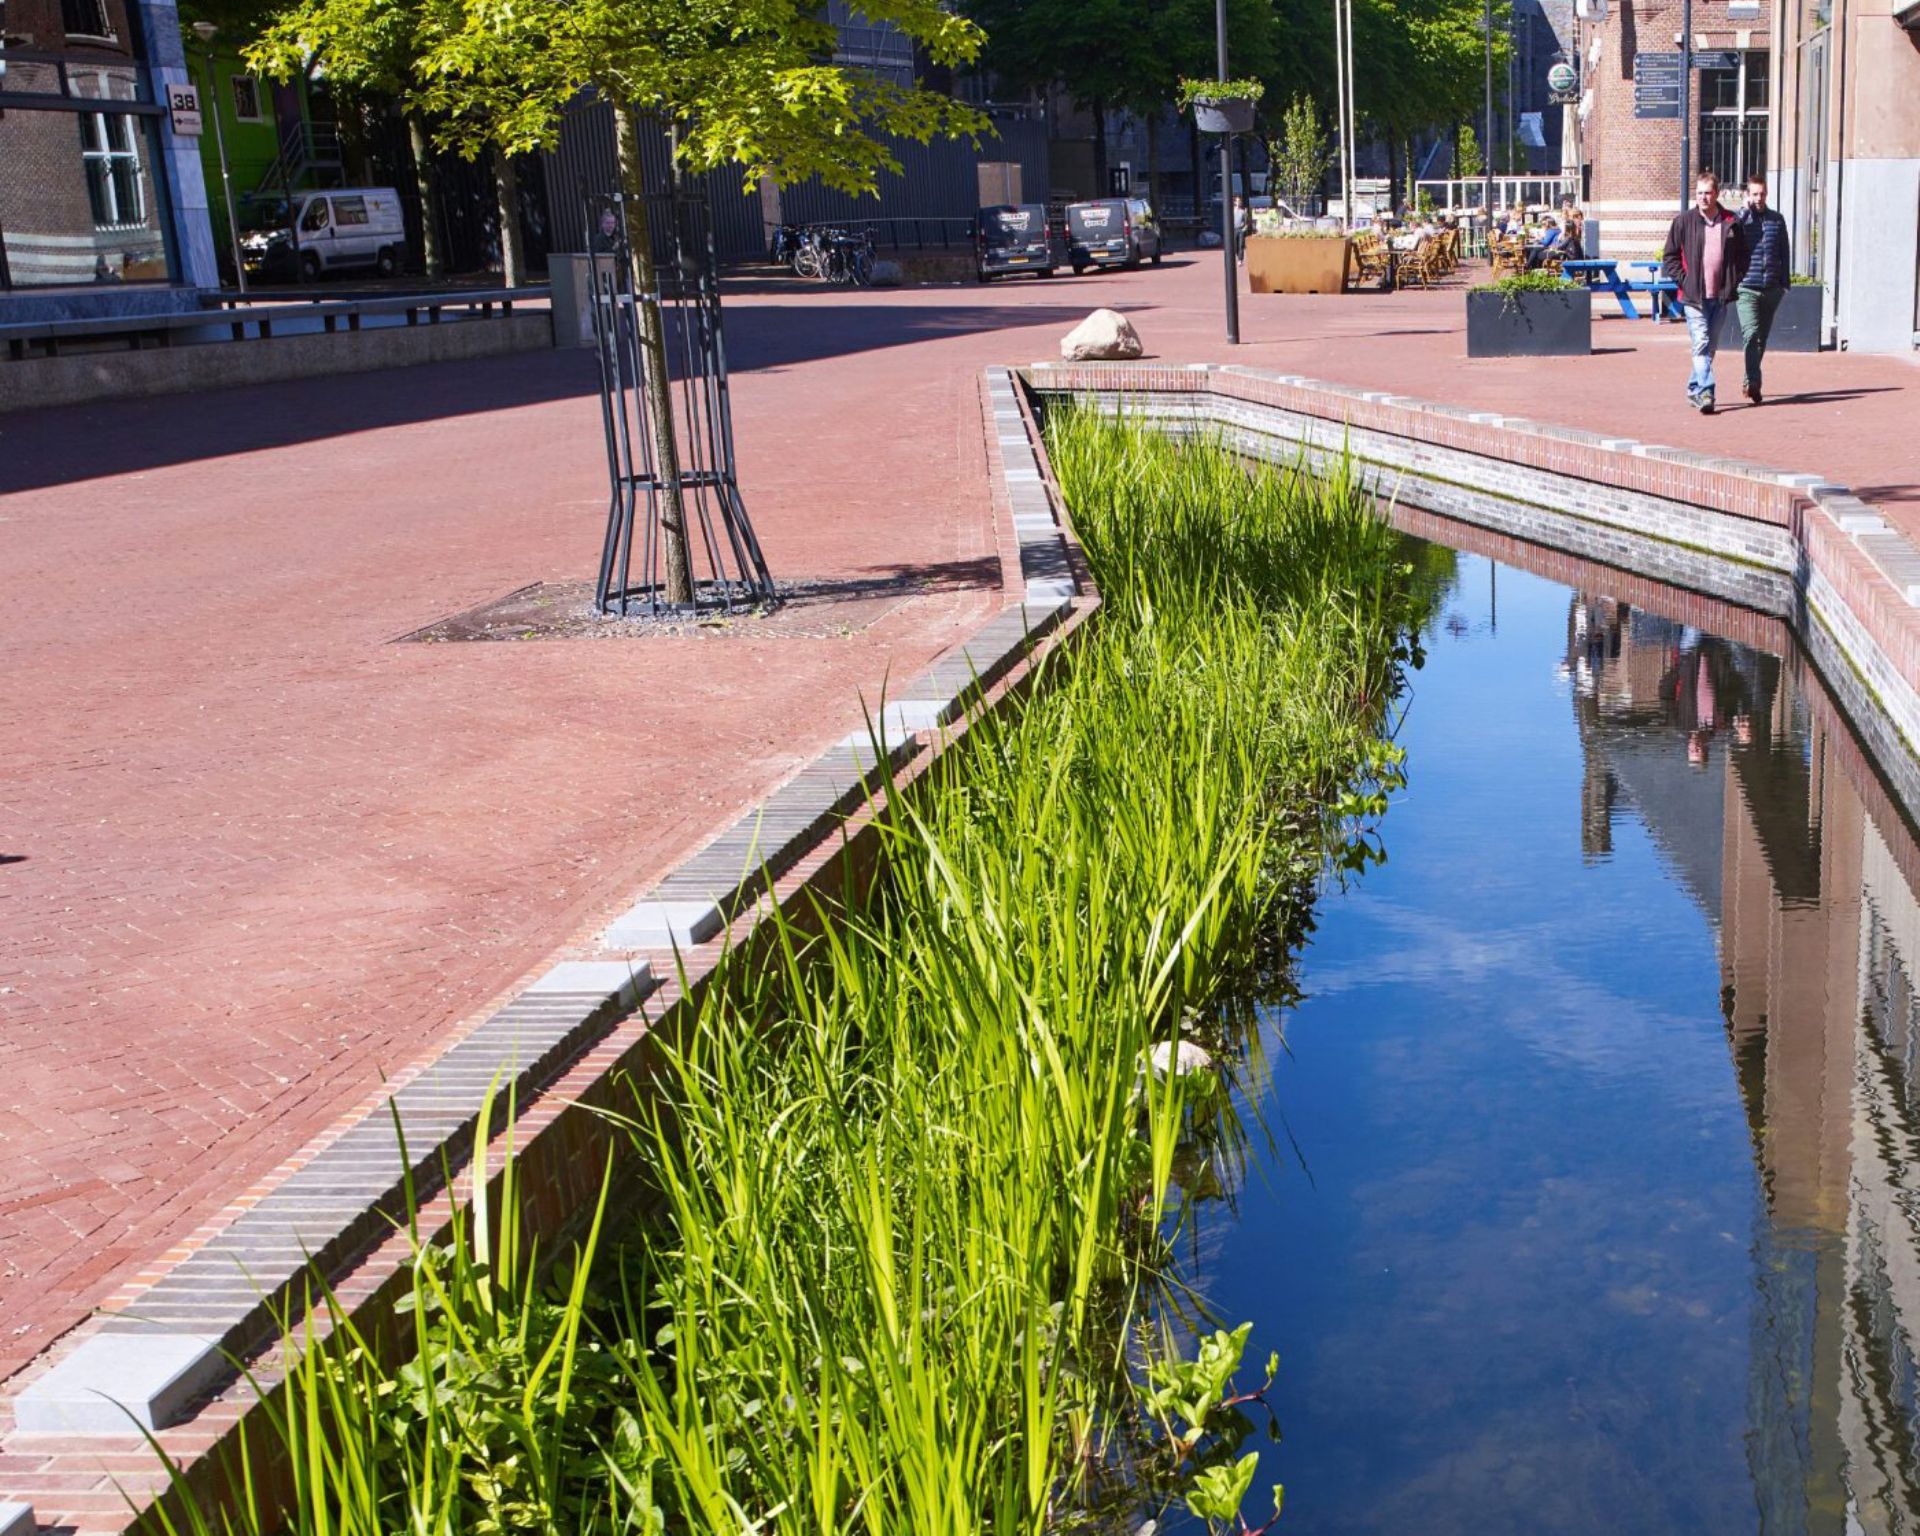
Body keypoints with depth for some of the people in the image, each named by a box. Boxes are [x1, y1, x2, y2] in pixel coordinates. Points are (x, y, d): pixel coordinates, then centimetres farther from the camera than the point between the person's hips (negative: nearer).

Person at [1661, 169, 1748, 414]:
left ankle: (1694, 389, 25)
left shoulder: (1730, 223, 7)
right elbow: (1669, 256, 4)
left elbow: (1742, 255, 16)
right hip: (1693, 296, -4)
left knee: (1710, 346, 11)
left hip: (1720, 296, 4)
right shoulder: (1683, 222, 0)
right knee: (1701, 344, -14)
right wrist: (1683, 280, -6)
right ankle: (1705, 393, -20)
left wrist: (1734, 281, 5)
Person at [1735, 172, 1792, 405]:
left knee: (1762, 337, 11)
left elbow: (1785, 251, 13)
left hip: (1771, 288, 4)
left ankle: (1750, 381, 23)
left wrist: (1785, 282, 7)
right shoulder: (1739, 218, 1)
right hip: (1747, 288, -4)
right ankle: (1753, 382, -22)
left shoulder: (1776, 219, 9)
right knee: (1751, 335, -17)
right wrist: (1746, 211, -17)